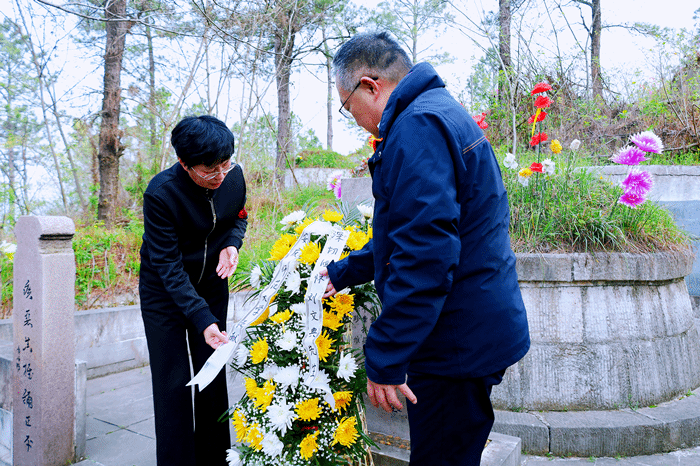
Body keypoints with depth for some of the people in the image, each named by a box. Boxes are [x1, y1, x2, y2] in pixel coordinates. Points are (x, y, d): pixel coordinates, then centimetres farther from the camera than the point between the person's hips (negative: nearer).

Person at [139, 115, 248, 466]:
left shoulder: (234, 176, -14)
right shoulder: (161, 193, -28)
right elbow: (168, 266, -26)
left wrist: (232, 244, -17)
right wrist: (202, 320, -34)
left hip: (211, 284, 4)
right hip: (164, 290, -4)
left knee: (213, 374, 8)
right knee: (173, 381, -2)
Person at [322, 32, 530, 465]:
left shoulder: (419, 126, -19)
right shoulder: (440, 113, 17)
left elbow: (424, 254, -28)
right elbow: (407, 233, 23)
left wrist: (384, 359, -23)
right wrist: (343, 272, 26)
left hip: (458, 345, -10)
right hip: (477, 332, 10)